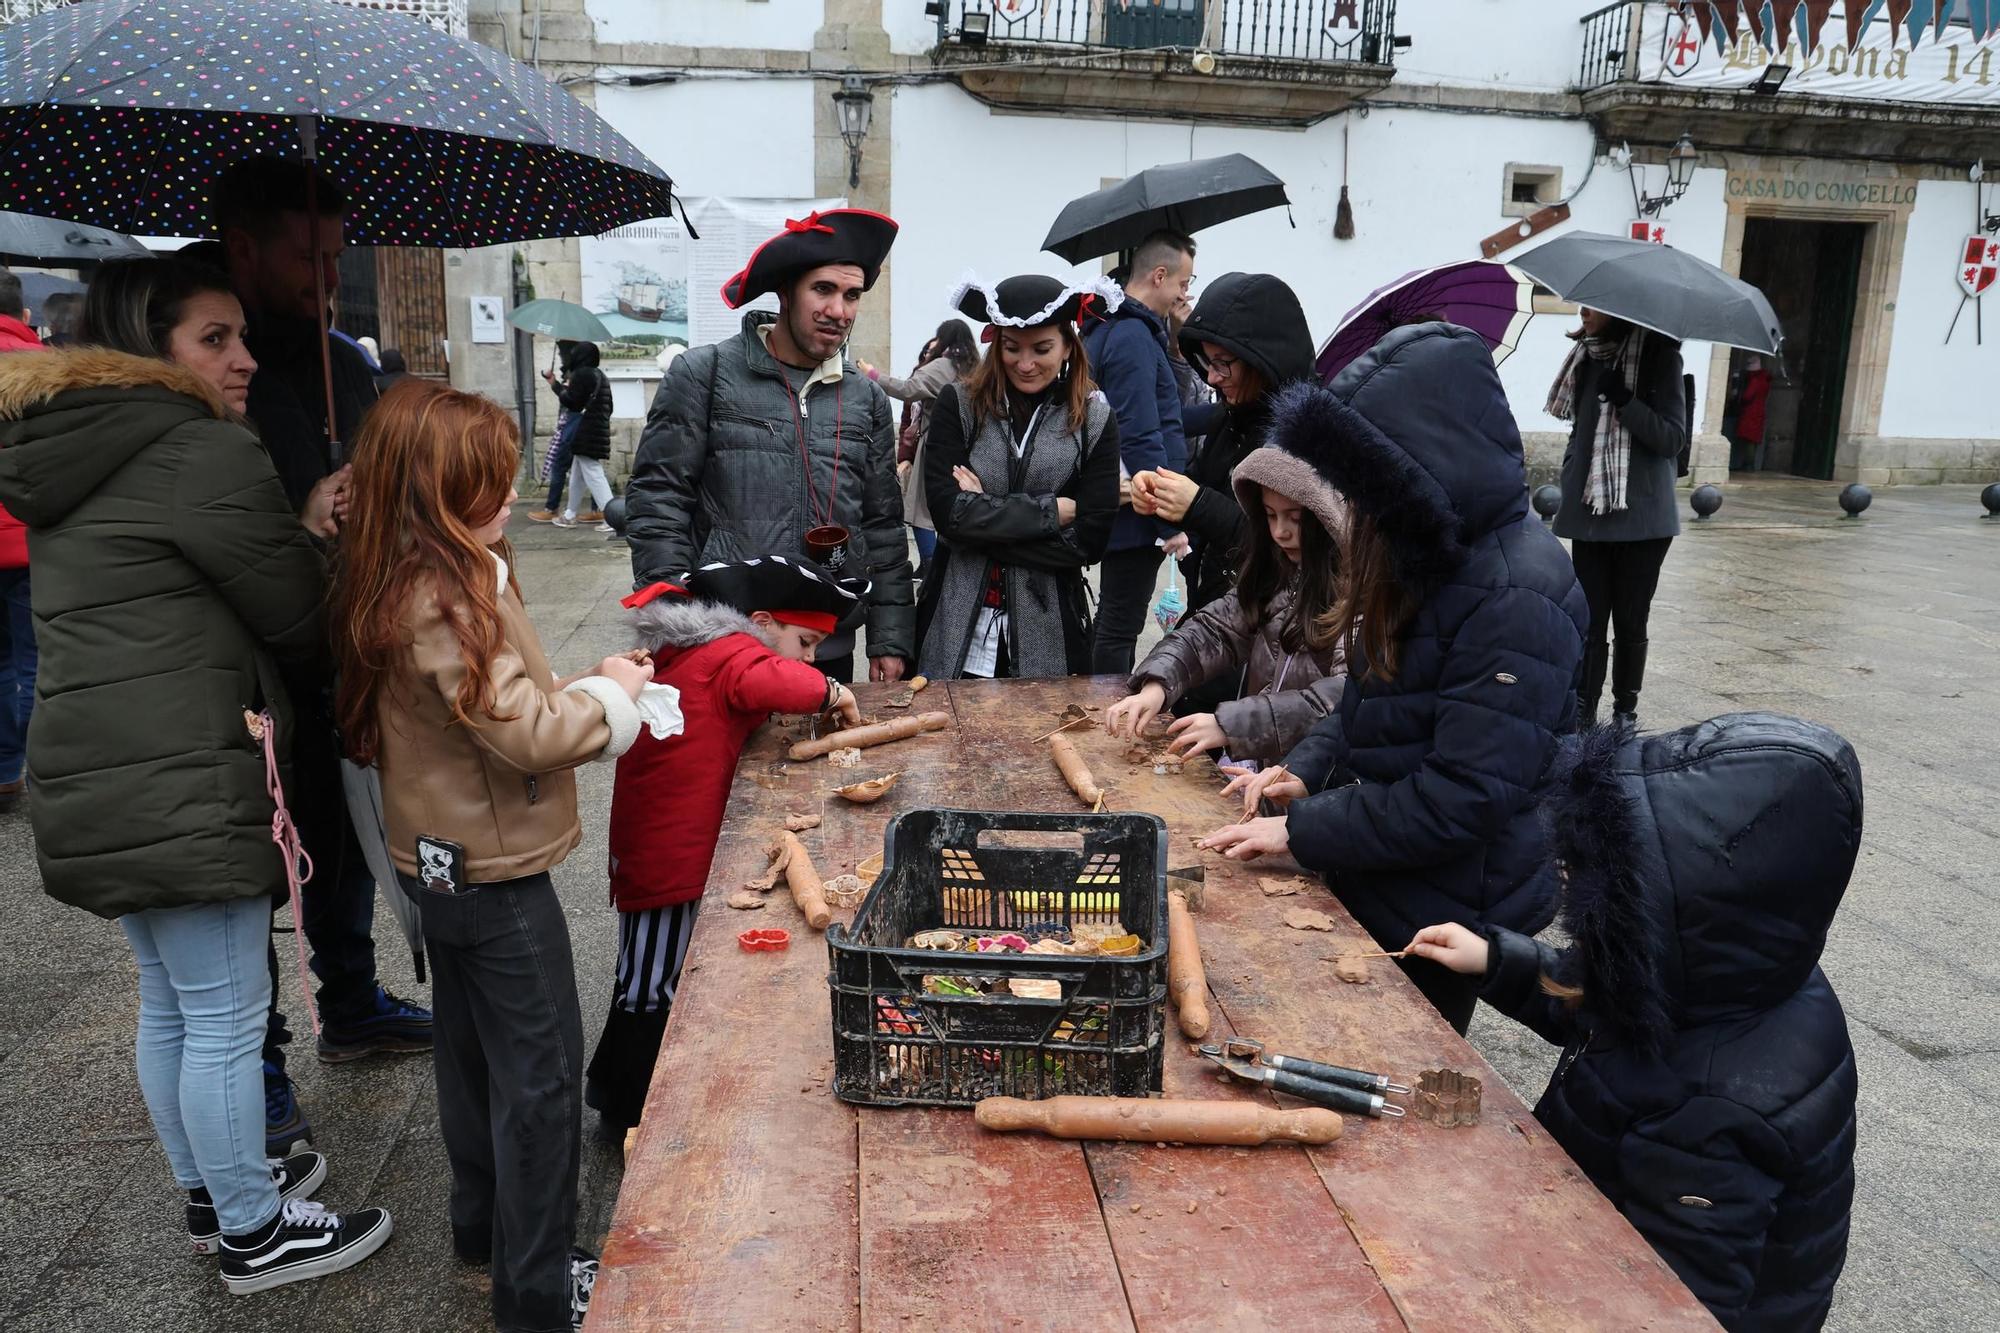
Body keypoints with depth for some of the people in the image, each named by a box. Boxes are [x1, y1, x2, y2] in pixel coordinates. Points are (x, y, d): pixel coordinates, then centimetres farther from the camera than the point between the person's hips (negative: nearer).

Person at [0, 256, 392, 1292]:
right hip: (183, 791, -9)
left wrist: (296, 530, 9)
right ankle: (253, 1233, 20)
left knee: (168, 1005, 21)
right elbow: (301, 622, -10)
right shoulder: (204, 452, -15)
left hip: (94, 785, 9)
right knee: (227, 1020, 4)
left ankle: (210, 1194, 38)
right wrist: (315, 537, 12)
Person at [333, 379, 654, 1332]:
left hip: (439, 860, 10)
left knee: (472, 1047, 23)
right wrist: (611, 691, -13)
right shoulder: (444, 600, -27)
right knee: (541, 1075, 3)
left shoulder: (393, 585, 3)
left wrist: (574, 691, -2)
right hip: (495, 873, -10)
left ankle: (483, 1221, 41)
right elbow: (525, 733, -27)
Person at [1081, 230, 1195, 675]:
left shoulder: (1106, 329, 16)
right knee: (1119, 630, -4)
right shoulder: (1133, 337, -16)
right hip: (1138, 516, -10)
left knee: (1112, 623, 18)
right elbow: (1142, 439, -22)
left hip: (1117, 510, 10)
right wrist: (1170, 522, -19)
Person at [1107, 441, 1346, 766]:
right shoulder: (1277, 573, 10)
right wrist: (1155, 686, -10)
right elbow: (1213, 628, 8)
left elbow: (1345, 698, -23)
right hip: (1255, 767, 6)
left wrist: (1230, 725, -26)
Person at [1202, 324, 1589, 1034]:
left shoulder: (1517, 599, -26)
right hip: (1373, 893, 8)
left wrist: (1302, 830, -21)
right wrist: (1306, 770, -2)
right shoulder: (1429, 556, 3)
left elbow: (1461, 798, -27)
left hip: (1443, 922, -8)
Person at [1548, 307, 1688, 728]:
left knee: (1630, 622, 5)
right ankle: (1583, 717, 3)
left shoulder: (1658, 355, -6)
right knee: (1589, 620, 0)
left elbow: (1672, 438, -10)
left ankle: (1626, 713, 17)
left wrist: (1623, 398, -21)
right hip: (1591, 515, 4)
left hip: (1641, 517, -3)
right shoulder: (1589, 358, 8)